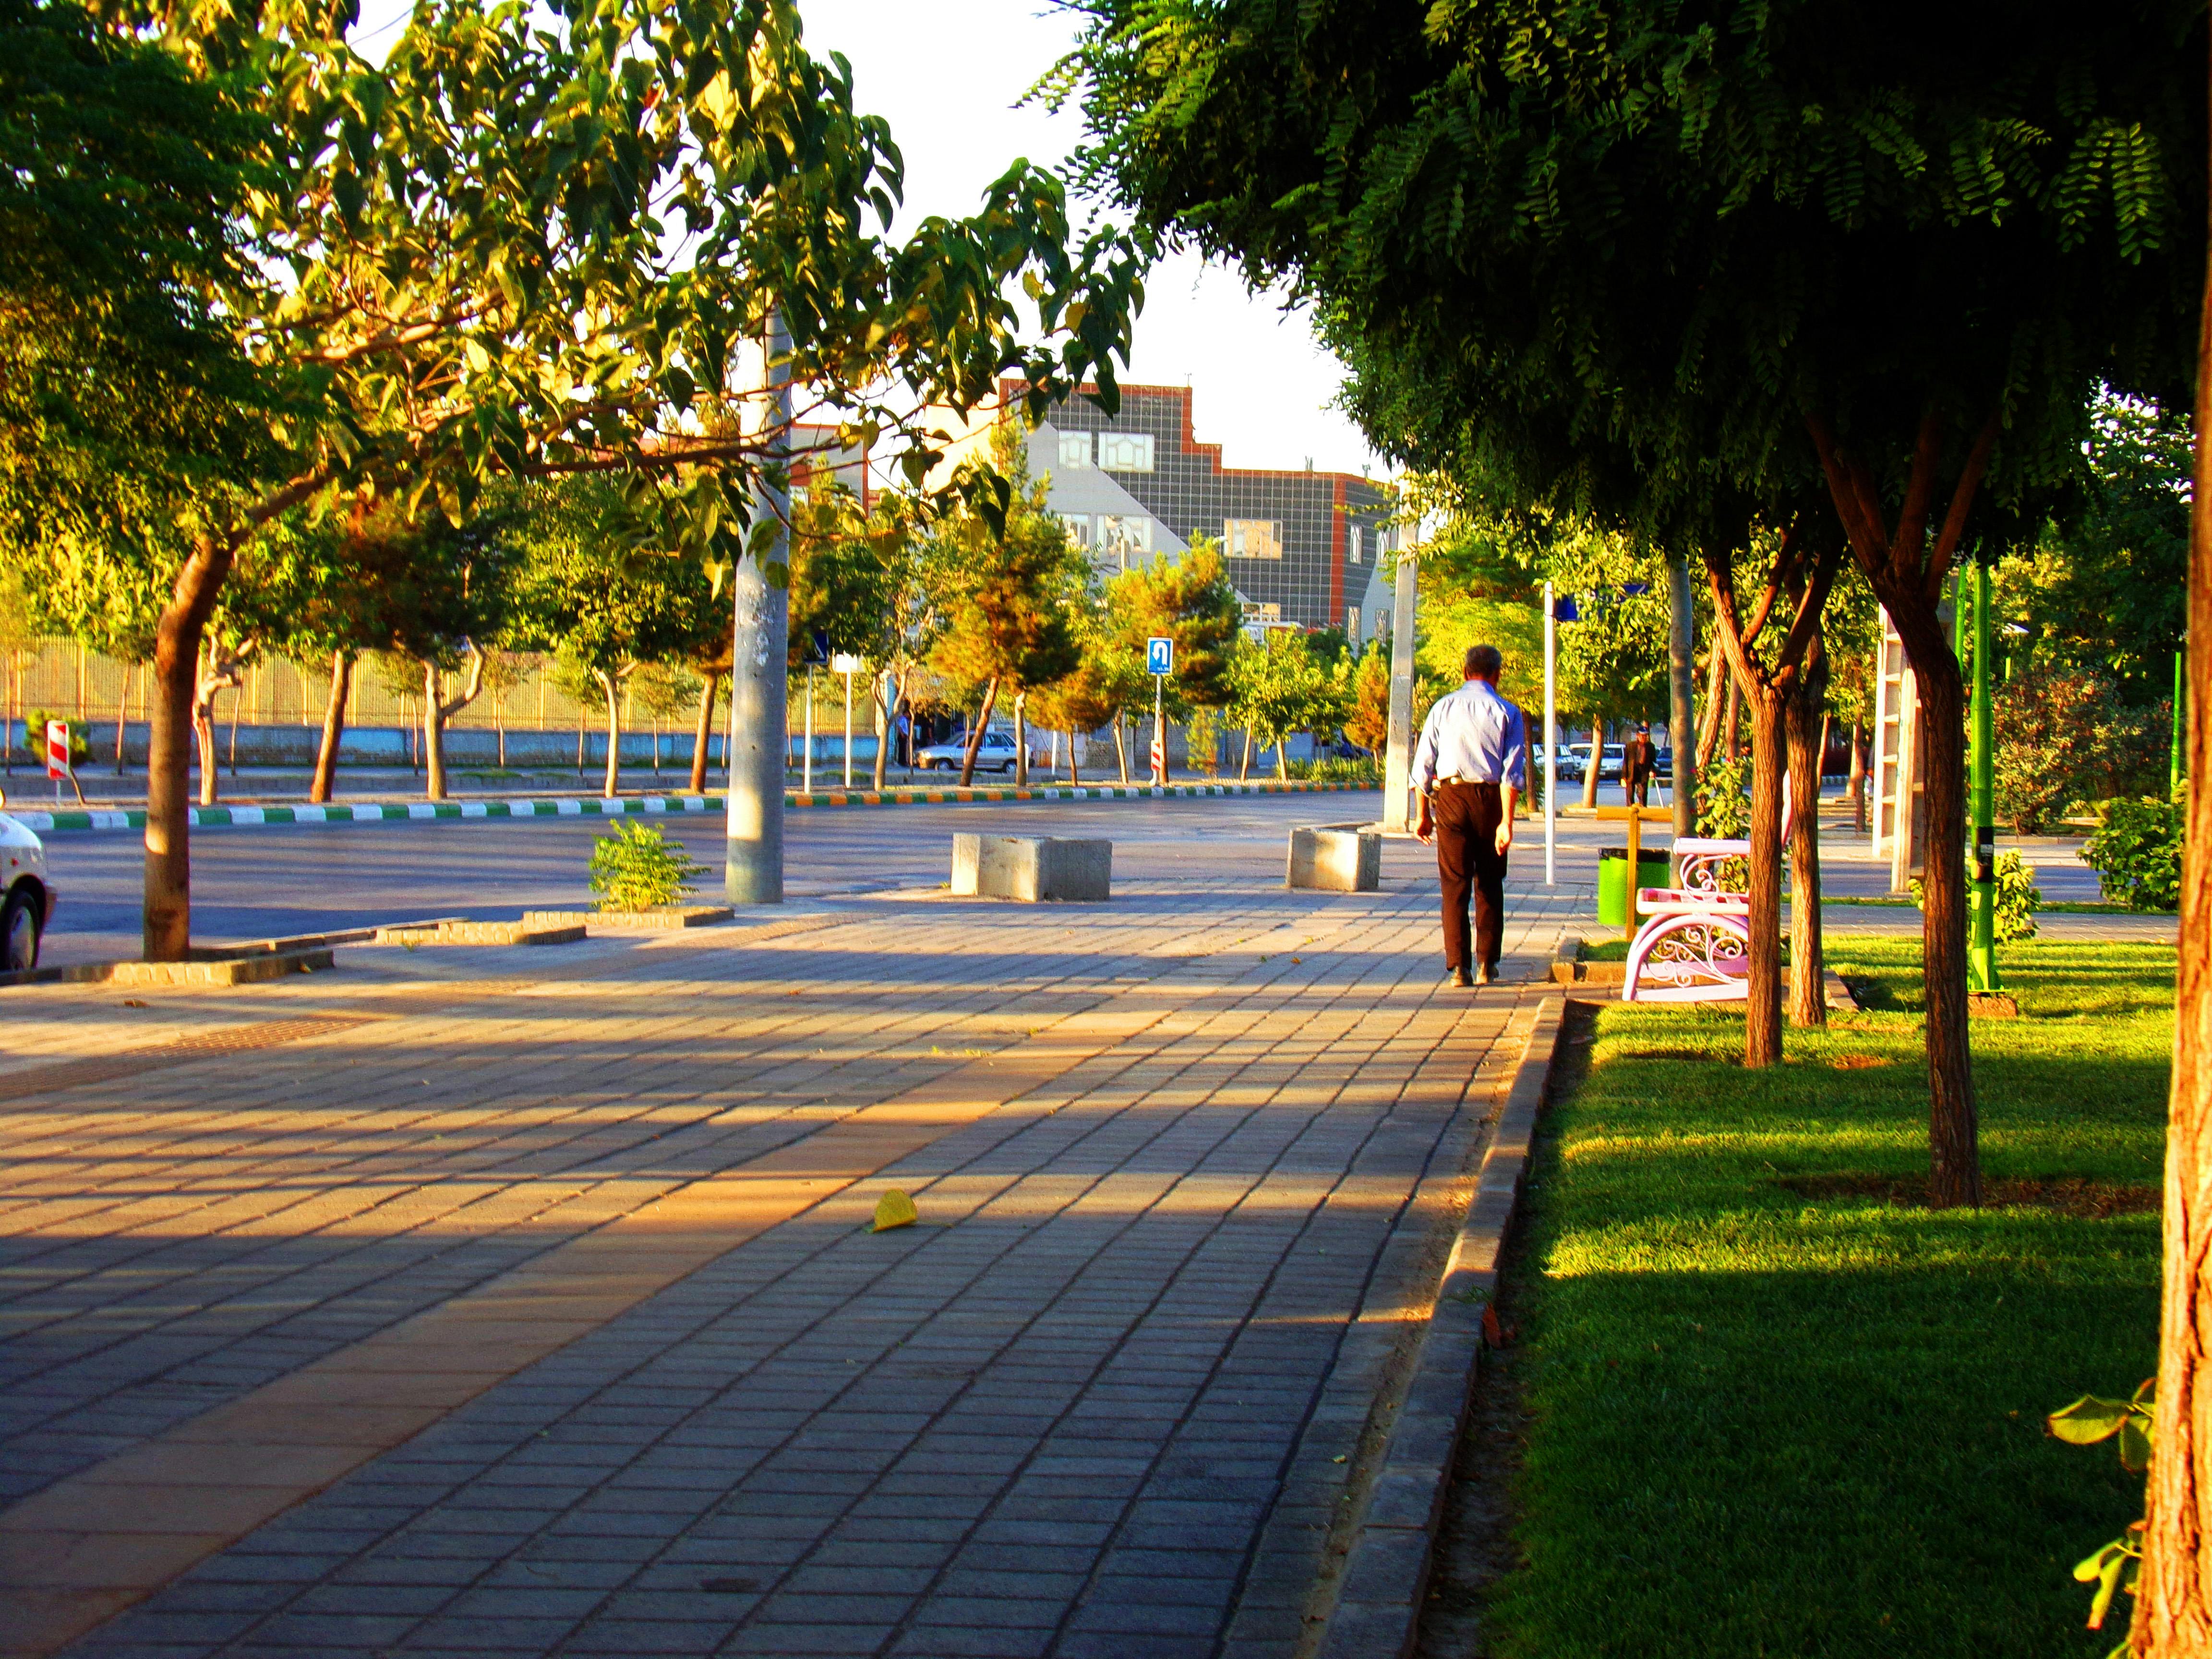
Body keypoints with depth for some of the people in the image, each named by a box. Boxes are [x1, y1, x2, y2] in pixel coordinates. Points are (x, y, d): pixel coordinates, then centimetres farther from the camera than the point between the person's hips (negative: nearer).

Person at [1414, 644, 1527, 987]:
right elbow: (1513, 771, -7)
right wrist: (1507, 822, -9)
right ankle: (1486, 964, 15)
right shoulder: (1507, 713, 2)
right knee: (1490, 885, 13)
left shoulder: (1443, 708, 6)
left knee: (1454, 884, 2)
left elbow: (1423, 765, 4)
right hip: (1490, 798, 0)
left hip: (1450, 796, 0)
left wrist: (1424, 815, 11)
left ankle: (1457, 966, -6)